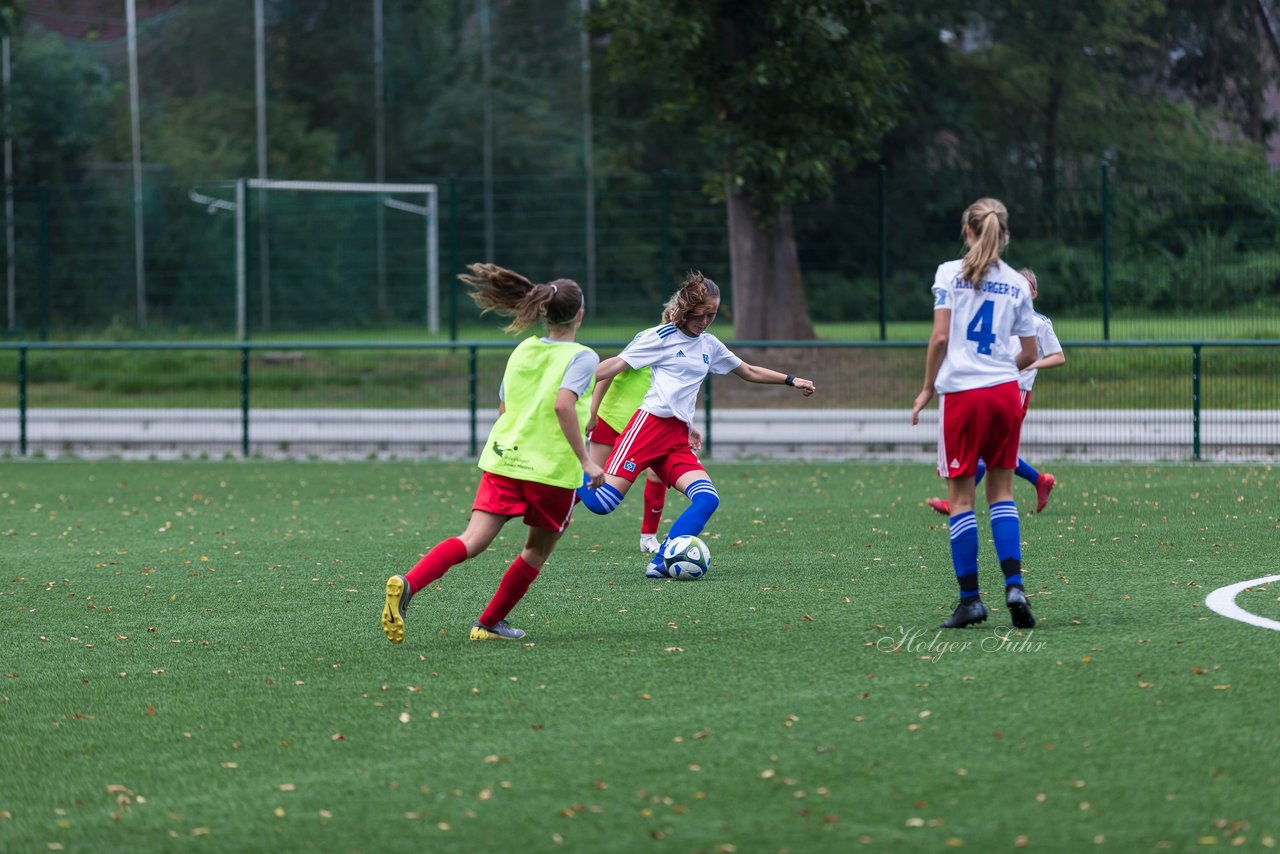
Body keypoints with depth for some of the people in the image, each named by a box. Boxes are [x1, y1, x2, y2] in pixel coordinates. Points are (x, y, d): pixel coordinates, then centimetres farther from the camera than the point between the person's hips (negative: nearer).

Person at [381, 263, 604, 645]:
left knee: (472, 541, -10)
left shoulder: (523, 351, 15)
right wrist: (585, 460, -19)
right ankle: (489, 623, 22)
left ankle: (408, 584, -34)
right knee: (537, 550, 19)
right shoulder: (582, 357, -4)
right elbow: (563, 404, -21)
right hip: (553, 469, -4)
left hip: (502, 459, 4)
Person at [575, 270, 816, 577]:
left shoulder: (709, 345, 22)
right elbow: (616, 365, -6)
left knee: (707, 500, -18)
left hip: (678, 440, 7)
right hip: (650, 423, -7)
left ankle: (661, 564, -19)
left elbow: (749, 372, 35)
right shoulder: (660, 337, 1)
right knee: (602, 501, -20)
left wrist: (791, 380, 34)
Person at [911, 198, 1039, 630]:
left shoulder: (950, 273, -3)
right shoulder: (1017, 284, 7)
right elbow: (1029, 353, 10)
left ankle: (970, 598, 0)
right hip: (1005, 392, 3)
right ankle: (1014, 586, -4)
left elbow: (940, 337, -9)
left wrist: (928, 388, 2)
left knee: (961, 497, 3)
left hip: (961, 394, -3)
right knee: (1001, 491, 11)